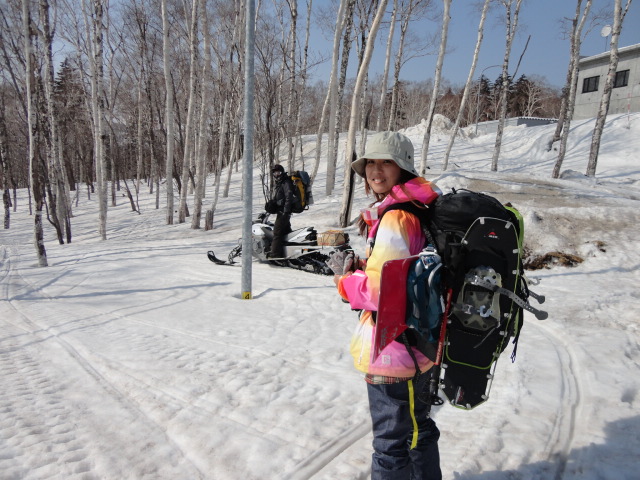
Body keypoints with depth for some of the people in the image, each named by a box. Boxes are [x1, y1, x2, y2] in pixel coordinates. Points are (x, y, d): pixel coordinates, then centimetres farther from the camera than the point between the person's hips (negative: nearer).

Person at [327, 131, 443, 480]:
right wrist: (359, 267, 1)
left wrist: (345, 278, -10)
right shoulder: (418, 210, 9)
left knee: (391, 443, 10)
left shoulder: (394, 218, -21)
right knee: (417, 429, 29)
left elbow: (383, 291, -27)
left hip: (392, 352, -10)